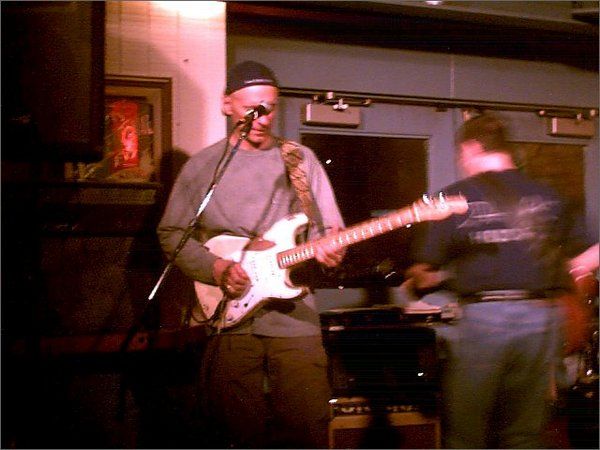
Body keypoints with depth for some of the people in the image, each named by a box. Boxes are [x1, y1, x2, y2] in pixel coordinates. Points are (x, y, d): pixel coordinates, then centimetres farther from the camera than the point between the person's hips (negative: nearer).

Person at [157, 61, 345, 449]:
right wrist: (216, 268, -9)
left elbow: (330, 226, 10)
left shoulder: (300, 159, 9)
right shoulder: (202, 166, 7)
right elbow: (171, 233, 7)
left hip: (294, 316, 1)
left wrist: (330, 247, -13)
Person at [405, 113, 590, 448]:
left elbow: (424, 273, -3)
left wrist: (421, 280, 19)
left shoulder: (455, 197, -3)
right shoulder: (549, 197, 7)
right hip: (541, 316, 4)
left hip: (482, 317, -3)